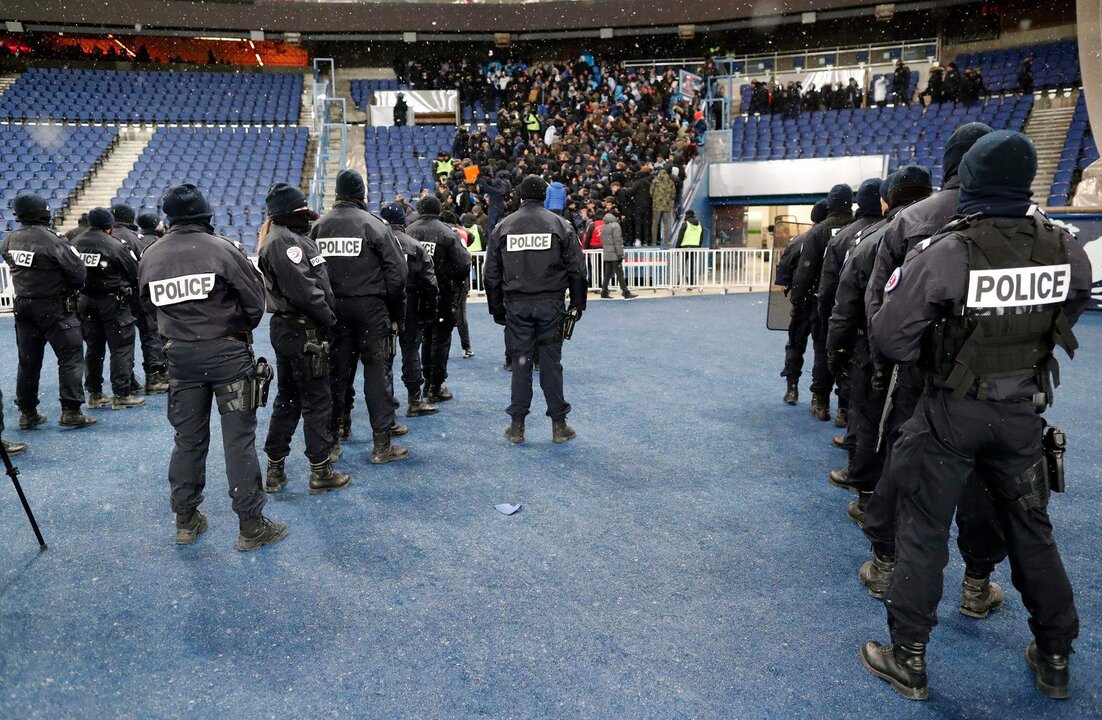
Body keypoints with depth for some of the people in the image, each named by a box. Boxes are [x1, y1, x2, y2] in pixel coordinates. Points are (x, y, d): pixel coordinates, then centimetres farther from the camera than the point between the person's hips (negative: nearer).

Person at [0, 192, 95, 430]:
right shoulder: (52, 240, -18)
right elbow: (78, 273, -17)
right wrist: (72, 289, 3)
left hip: (23, 305, 7)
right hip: (53, 308, -7)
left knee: (28, 360, 15)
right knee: (71, 356, 0)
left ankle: (27, 413, 22)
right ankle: (70, 411, -4)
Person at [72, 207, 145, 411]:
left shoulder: (75, 244, 2)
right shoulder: (115, 246, -14)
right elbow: (135, 273, -8)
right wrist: (132, 290, 10)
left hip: (85, 301, 6)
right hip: (112, 301, -6)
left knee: (93, 348, 14)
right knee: (121, 348, 0)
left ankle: (94, 394, 20)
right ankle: (121, 394, -1)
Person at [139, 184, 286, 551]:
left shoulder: (150, 257, 0)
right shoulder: (222, 249, -13)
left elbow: (151, 302, 8)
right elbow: (255, 300, -8)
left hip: (180, 355, 4)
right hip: (228, 353, -4)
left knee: (188, 439, 15)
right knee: (238, 439, 1)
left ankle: (186, 520, 26)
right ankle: (251, 525, 6)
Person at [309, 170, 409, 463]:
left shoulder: (319, 226, 5)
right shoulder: (373, 224, -8)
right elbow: (396, 273, -10)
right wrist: (397, 313, 0)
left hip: (333, 307, 4)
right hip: (370, 306, -4)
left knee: (338, 370, 15)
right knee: (376, 370, -2)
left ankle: (335, 429, 30)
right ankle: (382, 443, -2)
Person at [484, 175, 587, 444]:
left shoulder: (503, 227, 5)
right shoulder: (560, 225, 1)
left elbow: (492, 273, 8)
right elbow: (577, 269, 0)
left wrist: (497, 309, 15)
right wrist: (577, 304, 8)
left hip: (516, 305, 1)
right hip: (550, 303, -1)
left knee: (520, 362, 7)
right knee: (551, 362, 4)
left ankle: (517, 426, 11)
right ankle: (559, 425, 10)